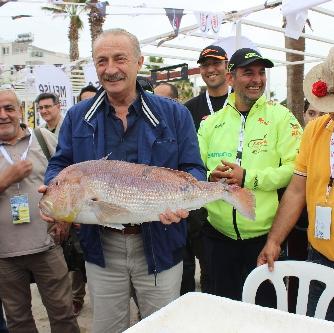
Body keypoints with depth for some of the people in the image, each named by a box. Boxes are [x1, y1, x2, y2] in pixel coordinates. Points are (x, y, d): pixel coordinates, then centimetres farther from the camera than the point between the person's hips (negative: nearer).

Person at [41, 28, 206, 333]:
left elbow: (193, 170, -3)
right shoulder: (77, 117, 3)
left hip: (157, 244, -1)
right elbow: (59, 165, 7)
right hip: (101, 247, 2)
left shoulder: (174, 114, -3)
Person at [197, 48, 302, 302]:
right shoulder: (211, 123, 7)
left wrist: (248, 177, -20)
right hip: (218, 235, 3)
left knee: (264, 306, 13)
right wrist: (210, 177, -13)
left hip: (265, 235, -3)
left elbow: (295, 168, -11)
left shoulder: (281, 117, -3)